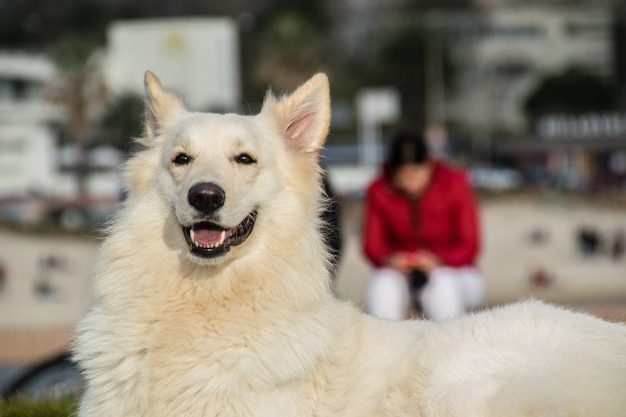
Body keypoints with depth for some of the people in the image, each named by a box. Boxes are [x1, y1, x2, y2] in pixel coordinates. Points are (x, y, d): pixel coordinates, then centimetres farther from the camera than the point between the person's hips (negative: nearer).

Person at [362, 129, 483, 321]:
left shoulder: (454, 184, -11)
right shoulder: (379, 192, -8)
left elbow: (469, 246, -8)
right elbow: (372, 245, -1)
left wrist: (437, 260, -27)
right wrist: (389, 259, -25)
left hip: (452, 271, -1)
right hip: (400, 272, 1)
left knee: (441, 286, -36)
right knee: (382, 286, -33)